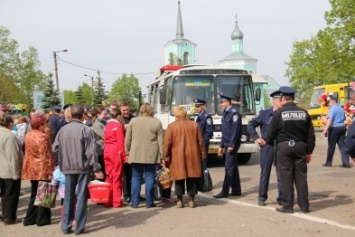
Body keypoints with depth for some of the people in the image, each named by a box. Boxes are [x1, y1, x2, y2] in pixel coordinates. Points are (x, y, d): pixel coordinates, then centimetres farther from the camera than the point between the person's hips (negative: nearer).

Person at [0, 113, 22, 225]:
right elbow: (13, 156, -23)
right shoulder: (10, 136, -22)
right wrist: (16, 172, -17)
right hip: (11, 171, -9)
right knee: (11, 195, 4)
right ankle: (9, 218, 12)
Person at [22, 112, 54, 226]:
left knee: (34, 194, 17)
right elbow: (46, 157, -19)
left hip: (32, 168, 8)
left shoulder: (28, 135, 8)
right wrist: (50, 171, -16)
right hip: (42, 169, -8)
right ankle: (42, 219, 11)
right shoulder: (43, 137, -18)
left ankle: (30, 218, 20)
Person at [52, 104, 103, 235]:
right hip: (83, 167, -4)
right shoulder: (86, 129, -10)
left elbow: (55, 148, 7)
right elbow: (91, 151, -13)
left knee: (68, 197, 12)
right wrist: (96, 169, -9)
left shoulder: (62, 129, 3)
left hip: (67, 168, 4)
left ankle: (66, 226, 16)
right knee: (81, 197, 4)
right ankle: (79, 227, 7)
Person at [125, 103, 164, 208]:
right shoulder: (157, 122, 1)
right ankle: (149, 202, 7)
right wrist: (162, 155, 6)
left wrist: (127, 151, 16)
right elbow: (161, 141, 1)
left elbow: (128, 139, 6)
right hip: (151, 155, -1)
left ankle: (134, 202, 9)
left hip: (136, 155, 1)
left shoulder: (133, 121, 3)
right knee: (150, 178, 4)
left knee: (136, 178, 8)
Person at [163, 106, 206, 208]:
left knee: (179, 178, 6)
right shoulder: (194, 125, 5)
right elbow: (200, 141, 6)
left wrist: (166, 157, 3)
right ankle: (191, 200, 12)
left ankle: (180, 200, 9)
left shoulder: (171, 126, -3)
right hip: (192, 156, 2)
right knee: (192, 178, 8)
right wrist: (203, 154, 14)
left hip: (177, 156, -2)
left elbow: (167, 143, -4)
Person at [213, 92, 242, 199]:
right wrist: (221, 146, 17)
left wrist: (231, 145, -21)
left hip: (232, 145, -9)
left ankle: (225, 192, -5)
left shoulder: (234, 113, -12)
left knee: (229, 168, -7)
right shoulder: (225, 114, 16)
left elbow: (235, 130, -18)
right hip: (227, 145, 9)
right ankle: (236, 190, 17)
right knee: (233, 168, 12)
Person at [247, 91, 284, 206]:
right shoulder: (264, 113, 1)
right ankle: (262, 197, 16)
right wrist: (257, 138, -5)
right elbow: (250, 125, 2)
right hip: (267, 146, -1)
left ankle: (281, 198, 17)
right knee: (265, 173, 6)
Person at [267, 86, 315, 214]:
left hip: (284, 147, -3)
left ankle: (288, 206, 7)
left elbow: (271, 132, -4)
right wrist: (309, 151, 13)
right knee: (301, 177, 9)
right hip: (300, 147, 4)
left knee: (286, 177, 3)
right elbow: (310, 134, 6)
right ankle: (304, 206, 15)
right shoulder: (304, 113, 5)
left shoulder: (278, 113, -7)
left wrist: (268, 143, 15)